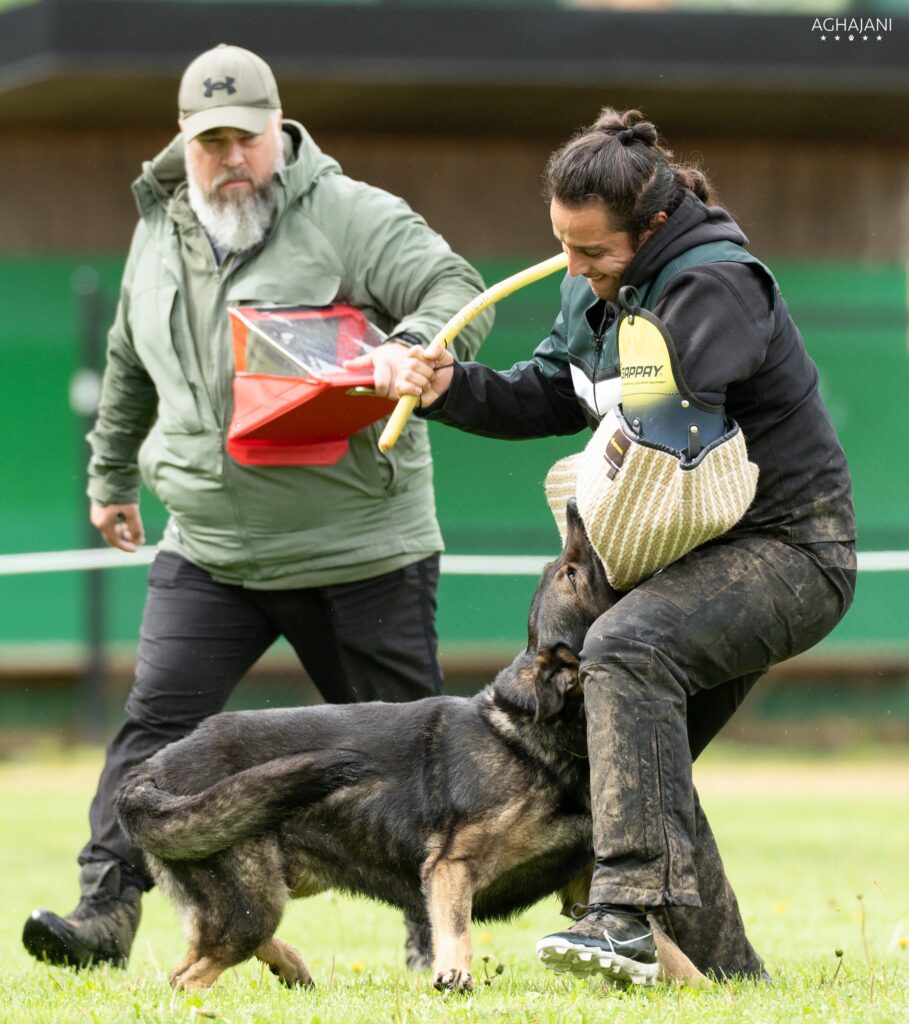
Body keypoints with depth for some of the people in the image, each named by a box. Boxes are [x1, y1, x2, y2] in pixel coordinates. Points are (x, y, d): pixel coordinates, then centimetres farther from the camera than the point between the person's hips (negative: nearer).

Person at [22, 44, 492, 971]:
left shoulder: (350, 216, -8)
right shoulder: (158, 234, 11)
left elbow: (457, 291, -15)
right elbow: (131, 370, 26)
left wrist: (409, 345, -36)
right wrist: (111, 477, 34)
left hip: (360, 546, -4)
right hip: (208, 550, 4)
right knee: (155, 725, -7)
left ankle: (435, 931, 18)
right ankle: (105, 910, -5)